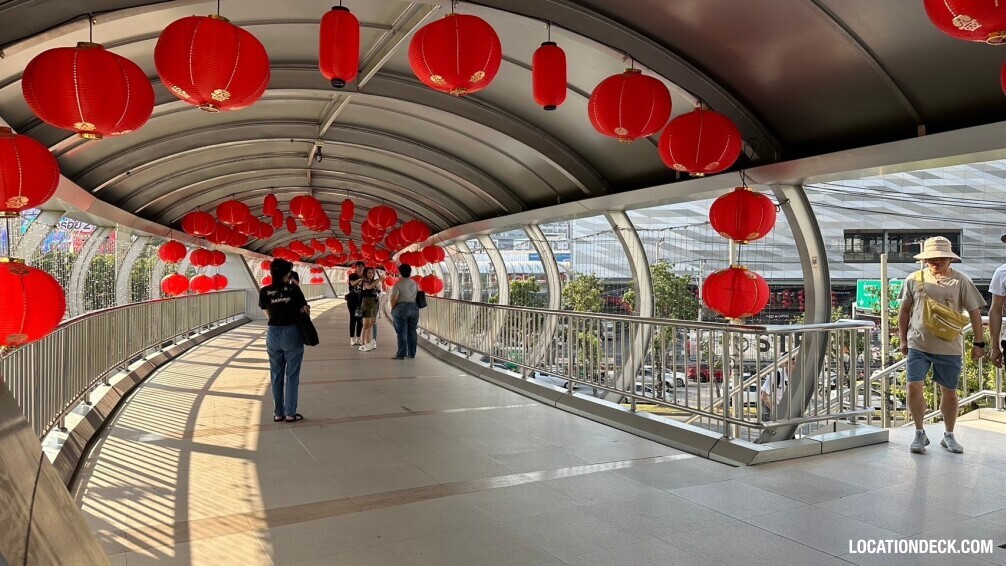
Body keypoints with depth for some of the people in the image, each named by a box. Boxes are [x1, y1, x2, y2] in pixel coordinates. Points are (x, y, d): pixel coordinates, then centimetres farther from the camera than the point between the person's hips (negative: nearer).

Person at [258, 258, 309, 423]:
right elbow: (304, 311, -4)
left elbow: (268, 314, 7)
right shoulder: (293, 289, -10)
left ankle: (278, 413, 20)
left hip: (273, 334, 3)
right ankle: (290, 413, 11)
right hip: (291, 334, -3)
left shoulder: (264, 292, -1)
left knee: (276, 375, 13)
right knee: (292, 375, 7)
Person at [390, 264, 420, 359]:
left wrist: (392, 309, -1)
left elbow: (393, 299, -14)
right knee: (412, 332, 10)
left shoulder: (398, 284, -8)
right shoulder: (415, 283, 9)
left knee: (402, 332, -2)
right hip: (414, 308, 5)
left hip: (401, 308, -5)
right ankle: (412, 353, 14)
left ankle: (401, 354, -2)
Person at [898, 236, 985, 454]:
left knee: (949, 392, 11)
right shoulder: (914, 279, 0)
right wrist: (903, 340, 8)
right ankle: (920, 434, 10)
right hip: (918, 345, 0)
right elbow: (904, 311, 9)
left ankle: (949, 436, 29)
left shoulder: (961, 281, -3)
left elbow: (974, 312, 2)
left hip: (949, 348, 0)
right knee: (914, 388, -8)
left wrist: (979, 343, 1)